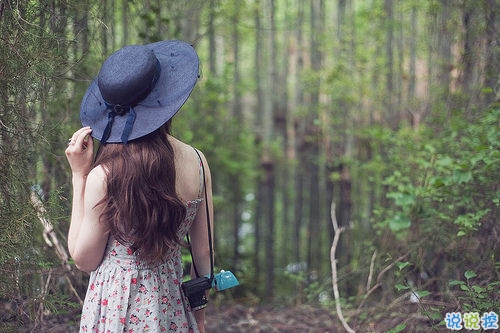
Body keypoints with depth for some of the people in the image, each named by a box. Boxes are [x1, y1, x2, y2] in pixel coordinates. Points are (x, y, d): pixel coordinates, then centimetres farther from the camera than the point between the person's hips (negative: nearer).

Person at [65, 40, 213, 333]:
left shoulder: (104, 176, -20)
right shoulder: (197, 163, -9)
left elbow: (84, 259, -7)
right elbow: (203, 251, 1)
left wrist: (79, 176, -7)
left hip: (116, 309, -3)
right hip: (172, 306, 4)